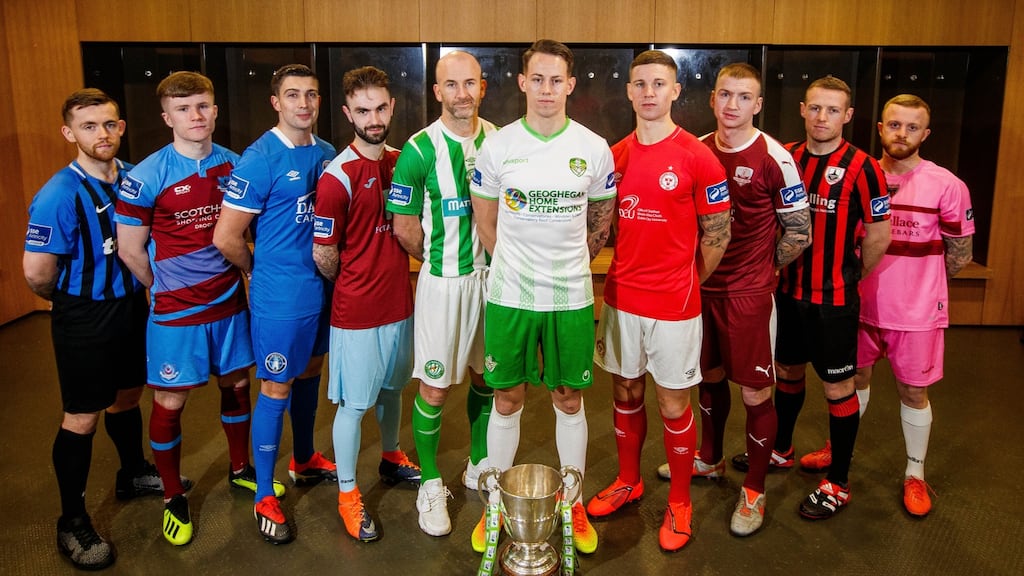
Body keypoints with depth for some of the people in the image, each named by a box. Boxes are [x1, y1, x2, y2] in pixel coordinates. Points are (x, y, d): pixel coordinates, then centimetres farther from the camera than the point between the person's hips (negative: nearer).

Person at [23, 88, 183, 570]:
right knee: (82, 418, 4)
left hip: (131, 306, 6)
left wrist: (139, 287, 5)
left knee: (127, 396, 23)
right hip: (84, 318, -6)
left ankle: (133, 474, 45)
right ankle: (72, 522, 19)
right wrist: (69, 301, -5)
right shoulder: (59, 195, -22)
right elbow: (37, 273, -22)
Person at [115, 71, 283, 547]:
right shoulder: (146, 177, -14)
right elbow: (130, 249, -7)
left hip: (229, 301, 4)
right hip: (175, 312, -4)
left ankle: (240, 469, 39)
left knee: (236, 386, 17)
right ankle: (174, 498, 25)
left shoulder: (233, 165, 0)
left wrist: (240, 271, 5)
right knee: (169, 403, 5)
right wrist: (166, 291, 2)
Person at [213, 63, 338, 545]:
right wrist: (263, 271, -3)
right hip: (280, 297, -7)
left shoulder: (326, 153, 4)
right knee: (276, 389, 2)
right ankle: (264, 497, 16)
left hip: (321, 287, 7)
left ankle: (304, 460, 41)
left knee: (310, 373, 20)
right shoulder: (260, 159, -17)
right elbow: (225, 238, -17)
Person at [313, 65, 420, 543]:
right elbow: (323, 256, -12)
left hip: (399, 302, 6)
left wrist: (388, 276, 8)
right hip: (356, 311, -6)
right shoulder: (337, 177, -18)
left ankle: (391, 457, 45)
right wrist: (354, 287, 3)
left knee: (392, 386, 23)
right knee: (353, 404, 5)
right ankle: (347, 494, 20)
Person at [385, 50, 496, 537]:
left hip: (492, 274, 5)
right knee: (435, 387, 2)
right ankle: (430, 485, 20)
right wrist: (440, 260, 3)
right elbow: (405, 228, -8)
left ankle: (479, 466, 36)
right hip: (443, 281, -4)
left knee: (486, 376, 16)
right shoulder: (420, 150, -12)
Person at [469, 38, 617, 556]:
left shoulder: (594, 149, -1)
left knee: (569, 401, 11)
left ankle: (574, 505, 28)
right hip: (509, 296, 0)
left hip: (571, 298, 1)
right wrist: (516, 267, 11)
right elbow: (486, 222, 9)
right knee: (507, 400, 9)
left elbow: (600, 225, 11)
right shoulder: (497, 147, -2)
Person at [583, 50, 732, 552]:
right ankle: (628, 482, 36)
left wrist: (686, 283, 5)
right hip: (621, 298, 5)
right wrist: (630, 273, 7)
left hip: (673, 305, -4)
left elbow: (717, 235, -3)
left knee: (673, 404, 6)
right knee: (626, 393, 16)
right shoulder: (616, 155, 4)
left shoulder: (697, 158, -11)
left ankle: (679, 503, 24)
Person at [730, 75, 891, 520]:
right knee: (787, 371, 20)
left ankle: (837, 483, 18)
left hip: (834, 299, -5)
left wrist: (850, 277, 2)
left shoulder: (861, 167, -14)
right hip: (789, 290, 5)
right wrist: (780, 265, 5)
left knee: (838, 387, 4)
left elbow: (879, 235, -9)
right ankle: (780, 450, 40)